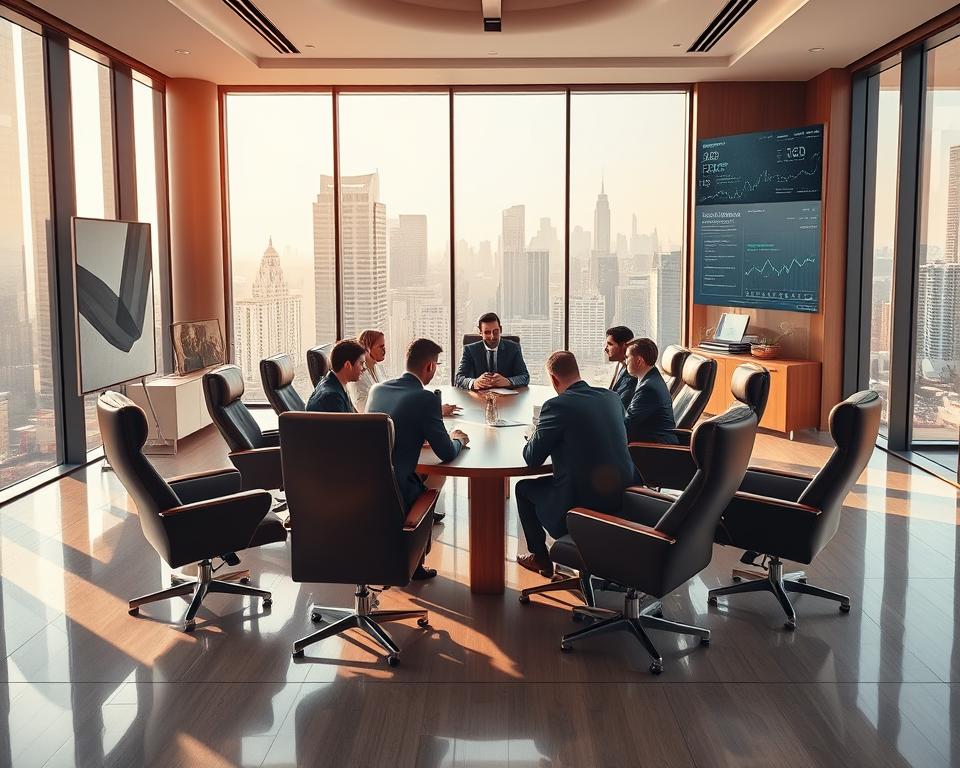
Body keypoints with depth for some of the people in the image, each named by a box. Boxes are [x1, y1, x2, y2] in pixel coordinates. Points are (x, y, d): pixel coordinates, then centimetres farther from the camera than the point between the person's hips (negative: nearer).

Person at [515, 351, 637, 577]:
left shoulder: (557, 406, -17)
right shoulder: (612, 397, 3)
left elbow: (532, 459, -10)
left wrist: (533, 439, 14)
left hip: (583, 503, -7)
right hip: (621, 496, 7)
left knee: (523, 488, 19)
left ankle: (540, 558, 28)